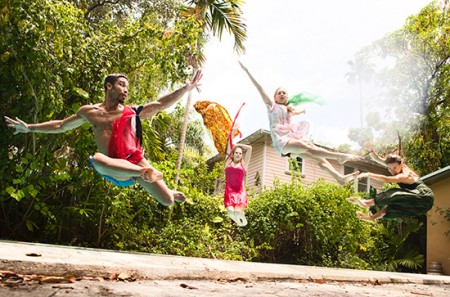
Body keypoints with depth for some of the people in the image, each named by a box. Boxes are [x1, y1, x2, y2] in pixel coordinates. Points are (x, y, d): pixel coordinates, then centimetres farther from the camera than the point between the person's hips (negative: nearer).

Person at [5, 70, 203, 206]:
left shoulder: (133, 111, 8)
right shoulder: (89, 112, 11)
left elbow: (161, 104, 0)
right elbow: (61, 126, 23)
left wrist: (187, 87, -9)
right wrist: (30, 128, 21)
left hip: (137, 163, 1)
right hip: (115, 169, 0)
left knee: (168, 201, -9)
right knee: (97, 159, -35)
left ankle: (168, 192, 30)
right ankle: (145, 174, -40)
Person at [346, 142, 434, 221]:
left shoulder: (405, 175, -24)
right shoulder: (396, 166, 0)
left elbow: (386, 179, -41)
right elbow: (378, 159, -2)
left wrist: (368, 174, -41)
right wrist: (370, 150, -19)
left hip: (425, 197, -9)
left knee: (393, 195, -23)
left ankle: (367, 203, -24)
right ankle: (372, 216, -3)